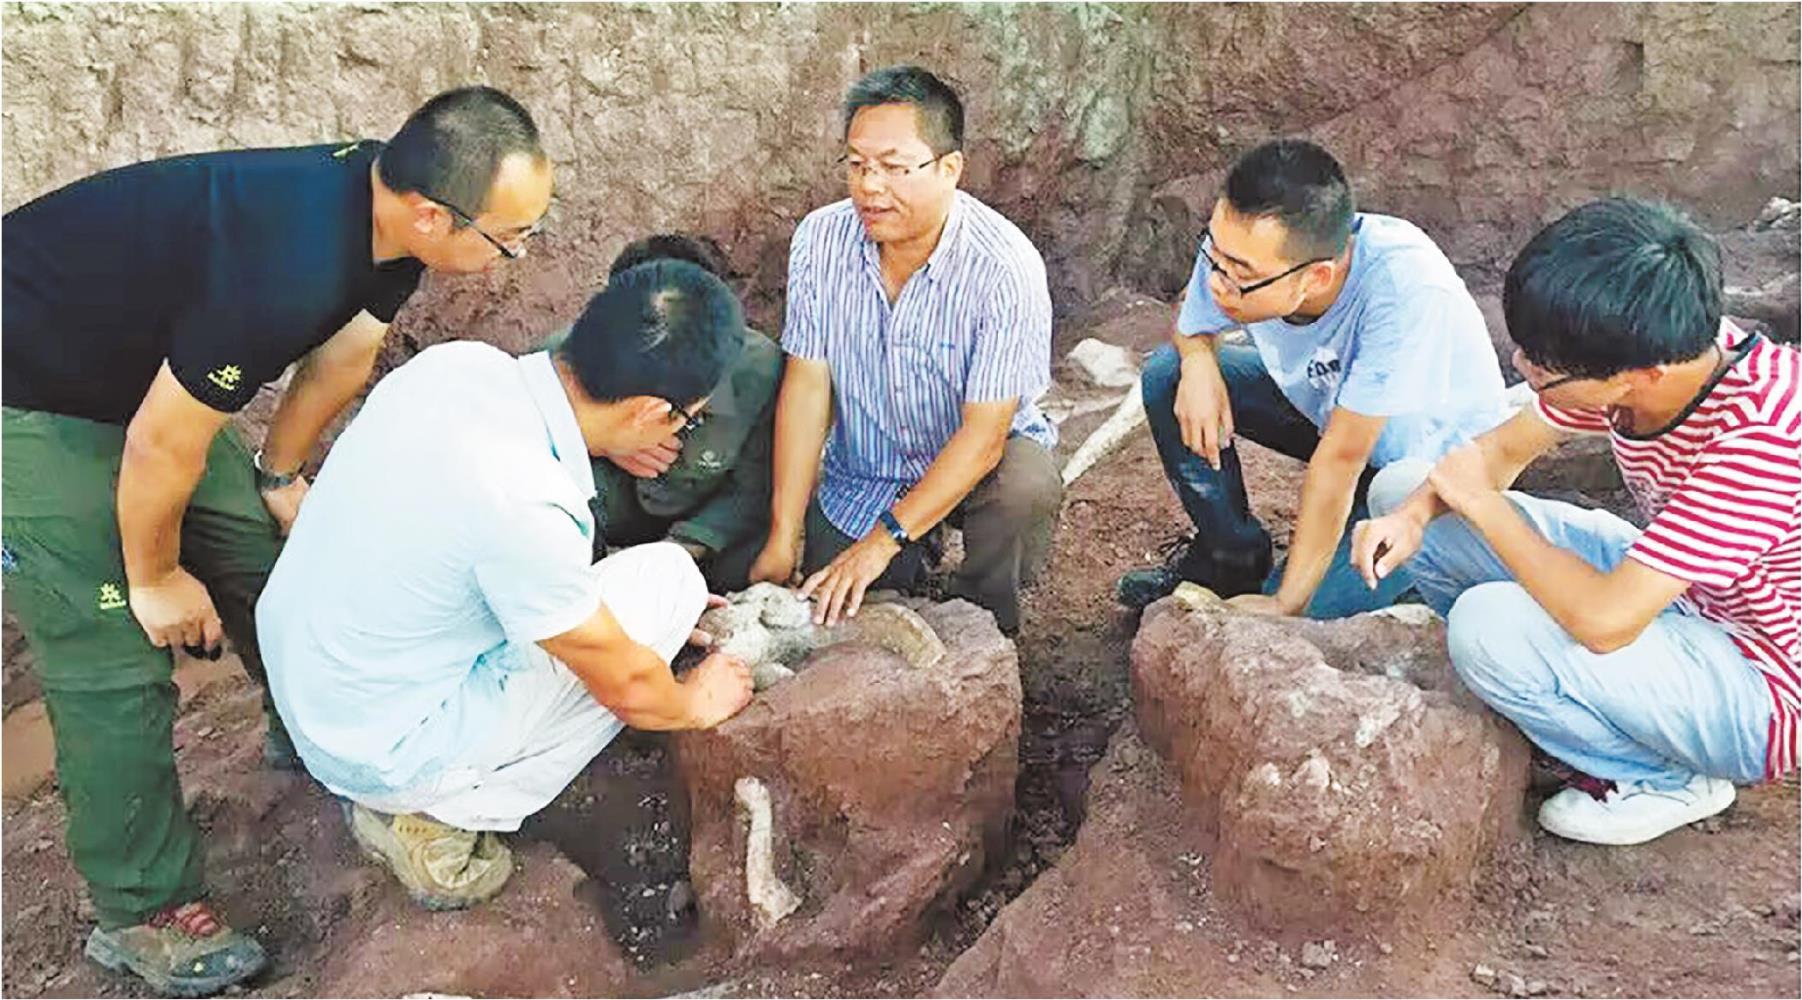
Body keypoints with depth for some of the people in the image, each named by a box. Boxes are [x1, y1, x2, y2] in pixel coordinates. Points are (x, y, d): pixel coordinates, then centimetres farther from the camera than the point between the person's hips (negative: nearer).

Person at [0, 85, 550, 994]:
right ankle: (143, 914, 10)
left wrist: (278, 475, 17)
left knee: (262, 551, 13)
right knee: (114, 658, -5)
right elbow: (160, 445, -27)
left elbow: (340, 359, 4)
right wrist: (155, 578, -10)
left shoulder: (386, 200, -12)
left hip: (145, 366, 8)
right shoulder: (286, 269, -39)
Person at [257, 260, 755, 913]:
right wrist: (697, 703, 8)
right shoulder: (525, 507, -32)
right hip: (379, 755, -8)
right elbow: (626, 683, -15)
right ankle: (445, 818, 0)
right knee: (667, 577, -8)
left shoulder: (459, 362, -10)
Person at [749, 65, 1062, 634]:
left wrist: (881, 541, -33)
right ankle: (913, 562, 26)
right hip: (859, 475, 3)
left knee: (1026, 490, -34)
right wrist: (782, 540, -15)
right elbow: (807, 386, -12)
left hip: (975, 459, -2)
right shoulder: (820, 240, -14)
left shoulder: (1006, 267, -26)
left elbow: (983, 434, -26)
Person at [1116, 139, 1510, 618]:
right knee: (1167, 375, -9)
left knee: (1281, 628, -19)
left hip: (1433, 463, -6)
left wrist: (1287, 605, -25)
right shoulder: (1236, 248, -24)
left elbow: (1341, 458, -34)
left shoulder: (1403, 286, -40)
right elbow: (1192, 326, 0)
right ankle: (1233, 556, 10)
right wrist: (1198, 360, -25)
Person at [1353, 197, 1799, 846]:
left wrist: (1481, 501, -25)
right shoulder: (1629, 359, -14)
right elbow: (1505, 449, 1)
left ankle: (1667, 779, -4)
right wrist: (1414, 515, -19)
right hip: (1672, 594, 7)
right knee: (1403, 490, -3)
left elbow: (1604, 620, -39)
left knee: (1489, 624, -34)